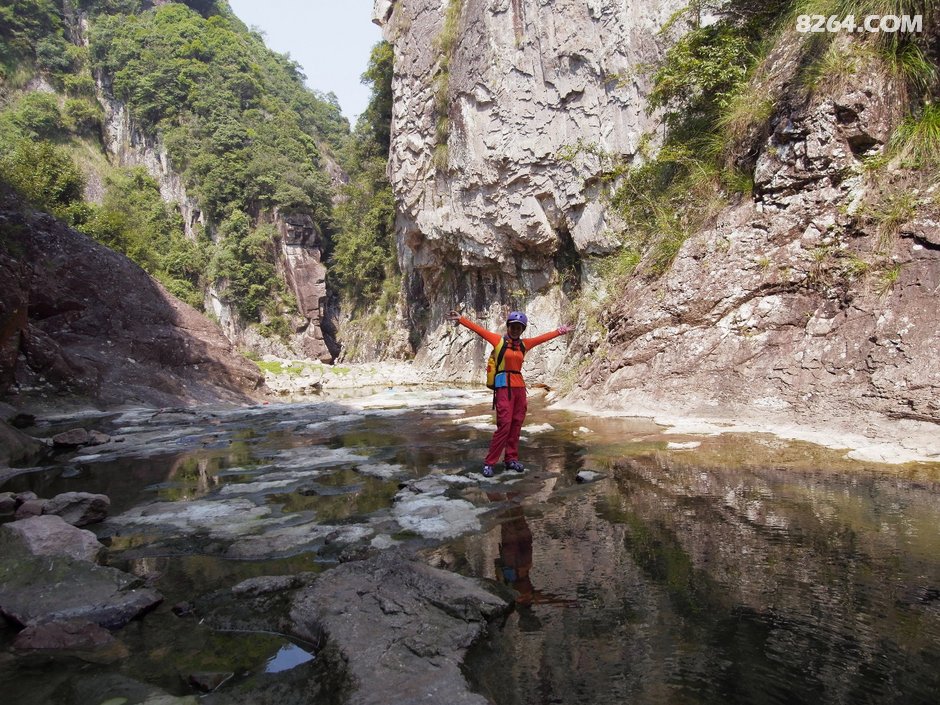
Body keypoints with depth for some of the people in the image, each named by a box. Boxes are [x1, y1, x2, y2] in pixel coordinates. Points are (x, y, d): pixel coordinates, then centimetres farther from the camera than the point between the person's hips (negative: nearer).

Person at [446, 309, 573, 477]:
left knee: (516, 424, 7)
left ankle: (511, 459, 18)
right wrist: (461, 319, -10)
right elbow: (479, 330, -4)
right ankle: (489, 463, -4)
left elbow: (543, 337, 24)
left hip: (519, 386, 6)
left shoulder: (524, 343, 12)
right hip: (504, 386, -5)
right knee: (504, 425, -11)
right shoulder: (499, 340, 1)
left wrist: (560, 331, 33)